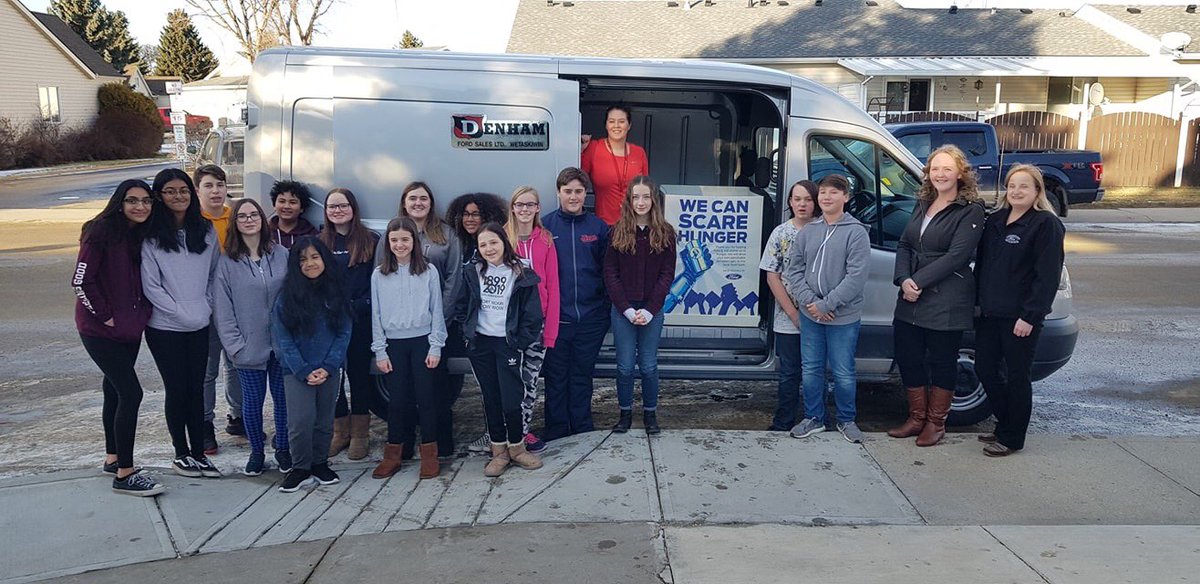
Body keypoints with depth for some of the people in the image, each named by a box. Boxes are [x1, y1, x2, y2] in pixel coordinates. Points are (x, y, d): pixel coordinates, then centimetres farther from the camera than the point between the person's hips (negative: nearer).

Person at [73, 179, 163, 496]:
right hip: (100, 330, -7)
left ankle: (113, 458, 31)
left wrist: (142, 313, 5)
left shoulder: (144, 235, 5)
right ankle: (125, 474, -3)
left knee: (115, 391, 17)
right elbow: (81, 281, -16)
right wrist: (105, 315, -13)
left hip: (131, 329, 7)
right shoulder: (101, 232, -14)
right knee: (131, 393, -11)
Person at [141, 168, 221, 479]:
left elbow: (214, 274, 10)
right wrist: (183, 312, -13)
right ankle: (181, 453, 18)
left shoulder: (206, 231, 4)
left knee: (196, 388, 8)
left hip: (200, 326, 3)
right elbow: (150, 286, -10)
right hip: (165, 327, -3)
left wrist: (206, 307, -2)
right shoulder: (151, 238, -8)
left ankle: (199, 453, 18)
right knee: (177, 389, 3)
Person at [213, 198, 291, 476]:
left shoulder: (281, 255, 2)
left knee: (283, 398, 9)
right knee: (252, 401, 8)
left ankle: (283, 448, 26)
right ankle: (256, 451, 26)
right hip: (249, 347, -1)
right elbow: (222, 308, -2)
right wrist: (235, 344, -9)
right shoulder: (227, 262, -1)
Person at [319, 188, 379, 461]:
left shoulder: (371, 240, 2)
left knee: (359, 372, 5)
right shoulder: (319, 242, 9)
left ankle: (360, 433, 15)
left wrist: (358, 306, -12)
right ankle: (340, 430, 20)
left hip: (360, 321, -2)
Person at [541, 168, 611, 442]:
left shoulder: (598, 227, 3)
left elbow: (607, 269, 7)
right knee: (556, 375, 8)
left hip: (590, 317, 1)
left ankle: (582, 426, 26)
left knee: (583, 373, 13)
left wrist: (605, 304, 0)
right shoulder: (545, 225, -2)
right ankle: (556, 428, 21)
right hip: (556, 316, -1)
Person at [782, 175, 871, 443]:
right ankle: (813, 418, 28)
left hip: (844, 316, -4)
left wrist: (826, 304, -16)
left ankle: (846, 420, 25)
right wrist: (808, 301, -9)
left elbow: (856, 276, -14)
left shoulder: (856, 232, -7)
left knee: (843, 373, 6)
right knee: (810, 370, 12)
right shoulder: (808, 231, 6)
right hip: (810, 315, 4)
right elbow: (794, 269, 5)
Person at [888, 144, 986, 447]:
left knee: (941, 361, 6)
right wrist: (904, 280, -9)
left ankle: (936, 422, 22)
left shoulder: (970, 211, -8)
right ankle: (916, 418, 27)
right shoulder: (922, 205, 13)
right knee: (908, 357, 11)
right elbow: (904, 245, 8)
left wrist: (918, 282, -19)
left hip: (946, 302, -6)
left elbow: (956, 255, -17)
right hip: (910, 299, 6)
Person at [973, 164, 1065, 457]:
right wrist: (978, 302, 12)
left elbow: (1048, 276, -14)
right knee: (985, 368, 12)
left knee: (1017, 377, 4)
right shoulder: (994, 221, 11)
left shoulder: (1046, 224, -9)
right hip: (989, 312, 7)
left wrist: (1030, 316, -18)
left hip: (1020, 317, -7)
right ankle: (1005, 425, 30)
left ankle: (1011, 438, 17)